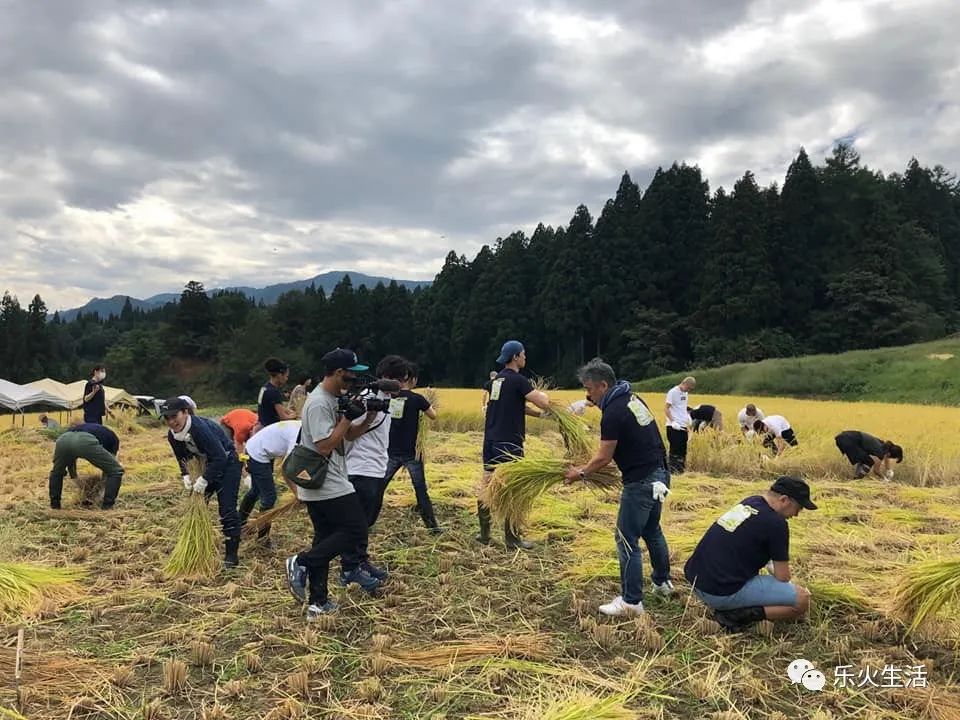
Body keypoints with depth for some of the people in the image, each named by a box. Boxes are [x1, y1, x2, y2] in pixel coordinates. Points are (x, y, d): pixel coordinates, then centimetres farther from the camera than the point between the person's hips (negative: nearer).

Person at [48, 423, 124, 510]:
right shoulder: (112, 437, 36)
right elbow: (109, 465, 37)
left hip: (63, 440, 5)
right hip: (86, 442, -5)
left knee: (56, 472, 38)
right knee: (116, 471, 15)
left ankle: (55, 505, 35)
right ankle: (106, 507, 15)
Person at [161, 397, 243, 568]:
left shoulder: (200, 428, -34)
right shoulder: (172, 435, -10)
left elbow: (220, 457, -32)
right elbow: (182, 458, 6)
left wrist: (204, 479, -30)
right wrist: (186, 476, -9)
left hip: (227, 463, -8)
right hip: (207, 465, 8)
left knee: (227, 509, -12)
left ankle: (232, 555, -4)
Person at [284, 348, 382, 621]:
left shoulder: (334, 401, 12)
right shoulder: (319, 403, -19)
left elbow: (349, 435, 17)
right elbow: (325, 446, -23)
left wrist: (369, 414, 2)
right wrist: (348, 416, -19)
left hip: (318, 486, 10)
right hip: (328, 485, -10)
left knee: (324, 539, 13)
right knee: (355, 531, -5)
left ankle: (317, 603, 19)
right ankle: (301, 562, -2)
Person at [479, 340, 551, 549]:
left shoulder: (496, 379, 13)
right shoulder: (518, 380, -13)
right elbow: (544, 403, -18)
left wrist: (538, 413, 13)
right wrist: (541, 394, 4)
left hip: (490, 440, 8)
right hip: (508, 442, -8)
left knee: (486, 484, 10)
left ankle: (484, 534, 19)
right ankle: (511, 539, 7)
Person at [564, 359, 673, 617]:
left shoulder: (613, 413, -20)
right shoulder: (632, 398, 8)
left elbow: (603, 458, -14)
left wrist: (580, 473, 0)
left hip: (641, 482, -10)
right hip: (658, 474, 10)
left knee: (627, 539, -1)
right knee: (651, 530, 25)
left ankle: (631, 602, 6)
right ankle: (663, 582, 41)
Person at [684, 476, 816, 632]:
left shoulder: (749, 502, 12)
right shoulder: (776, 523, -12)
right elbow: (782, 577, 0)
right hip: (722, 592, -9)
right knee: (802, 599, -2)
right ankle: (737, 615, -7)